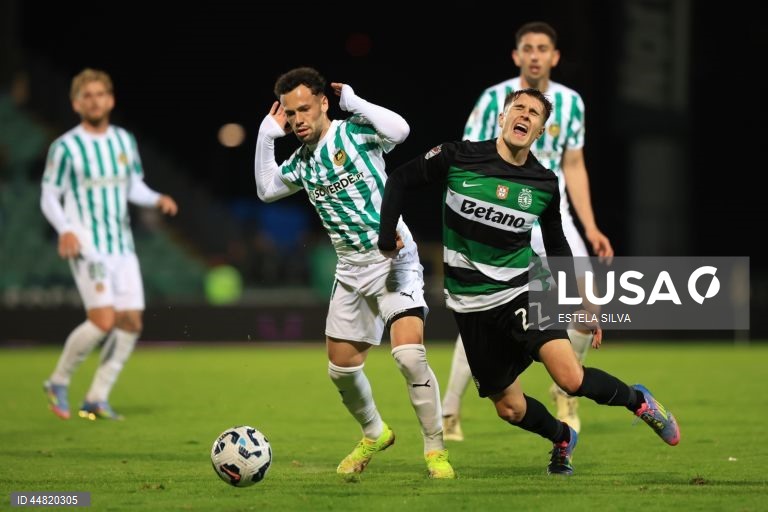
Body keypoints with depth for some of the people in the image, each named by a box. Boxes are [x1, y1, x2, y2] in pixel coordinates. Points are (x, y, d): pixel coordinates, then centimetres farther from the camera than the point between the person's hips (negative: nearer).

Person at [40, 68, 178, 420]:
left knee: (130, 323, -1)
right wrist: (65, 230, -18)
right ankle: (59, 382, 1)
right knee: (103, 320, -19)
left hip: (123, 246, 6)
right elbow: (49, 197, -2)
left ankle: (97, 398, 9)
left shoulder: (125, 141, 11)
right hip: (87, 246, -6)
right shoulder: (65, 147, -5)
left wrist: (157, 200, -1)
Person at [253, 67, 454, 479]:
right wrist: (266, 136, 13)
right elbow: (266, 190, 24)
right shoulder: (302, 161, 9)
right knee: (341, 368, 11)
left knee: (409, 354, -24)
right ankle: (374, 434, 38)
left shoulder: (354, 132, -11)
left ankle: (435, 449, -12)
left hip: (393, 261, -7)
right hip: (351, 271, 7)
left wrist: (353, 102, -19)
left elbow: (399, 129, -30)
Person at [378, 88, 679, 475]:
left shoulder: (545, 185, -3)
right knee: (510, 408, 3)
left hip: (522, 291, 0)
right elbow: (400, 179, 2)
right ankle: (562, 438, 35)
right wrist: (387, 237, -7)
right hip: (472, 307, 0)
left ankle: (637, 400, 7)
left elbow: (557, 247, 11)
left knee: (571, 378, -22)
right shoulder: (458, 157, -10)